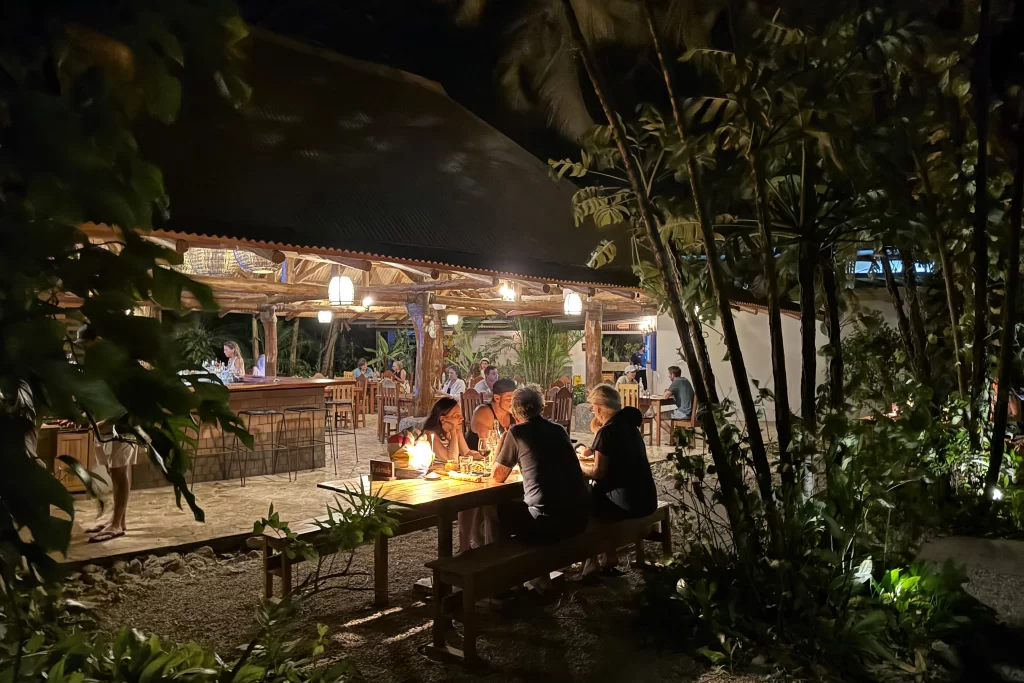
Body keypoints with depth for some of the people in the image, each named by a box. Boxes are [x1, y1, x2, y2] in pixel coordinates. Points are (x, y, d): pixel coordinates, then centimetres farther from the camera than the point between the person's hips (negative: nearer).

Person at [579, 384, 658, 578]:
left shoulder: (608, 431, -15)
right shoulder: (628, 424, 11)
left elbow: (598, 473, -13)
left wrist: (577, 466, 3)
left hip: (627, 503, -8)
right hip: (646, 499, 8)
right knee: (594, 494, 26)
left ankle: (595, 563, 22)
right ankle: (605, 557, 26)